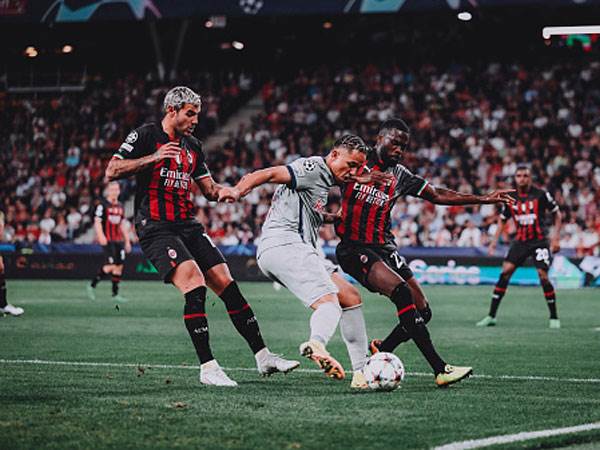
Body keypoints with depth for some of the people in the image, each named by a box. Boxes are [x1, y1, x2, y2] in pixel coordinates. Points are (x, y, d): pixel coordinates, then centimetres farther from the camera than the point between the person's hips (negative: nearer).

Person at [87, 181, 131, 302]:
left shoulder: (121, 207, 16)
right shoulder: (103, 206, -4)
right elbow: (97, 222, -11)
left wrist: (127, 241, 17)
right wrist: (101, 236, -25)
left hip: (119, 240, 7)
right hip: (108, 240, -7)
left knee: (119, 266, 1)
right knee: (111, 265, -15)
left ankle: (115, 294, 7)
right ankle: (92, 285, 1)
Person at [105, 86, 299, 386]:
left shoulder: (192, 147, 18)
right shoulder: (145, 135, -2)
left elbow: (210, 190, 21)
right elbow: (112, 172, -10)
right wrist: (153, 158, -20)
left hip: (188, 226, 7)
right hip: (155, 228, -7)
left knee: (227, 285, 0)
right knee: (195, 286, -23)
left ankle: (263, 356, 6)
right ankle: (207, 368, -19)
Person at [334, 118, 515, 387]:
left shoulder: (400, 176, 11)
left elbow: (437, 195, 16)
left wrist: (484, 199, 11)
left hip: (384, 247, 7)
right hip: (353, 247, -7)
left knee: (422, 311, -3)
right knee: (402, 293, -27)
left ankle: (380, 351, 22)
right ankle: (440, 370, -28)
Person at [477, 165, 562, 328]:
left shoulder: (541, 194, -6)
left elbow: (557, 214, 2)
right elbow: (502, 220, 16)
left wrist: (556, 237, -5)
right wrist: (494, 241, 7)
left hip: (540, 240, -3)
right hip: (520, 240, 3)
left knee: (543, 276, -13)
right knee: (505, 272, -9)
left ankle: (554, 317, 4)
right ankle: (491, 316, -5)